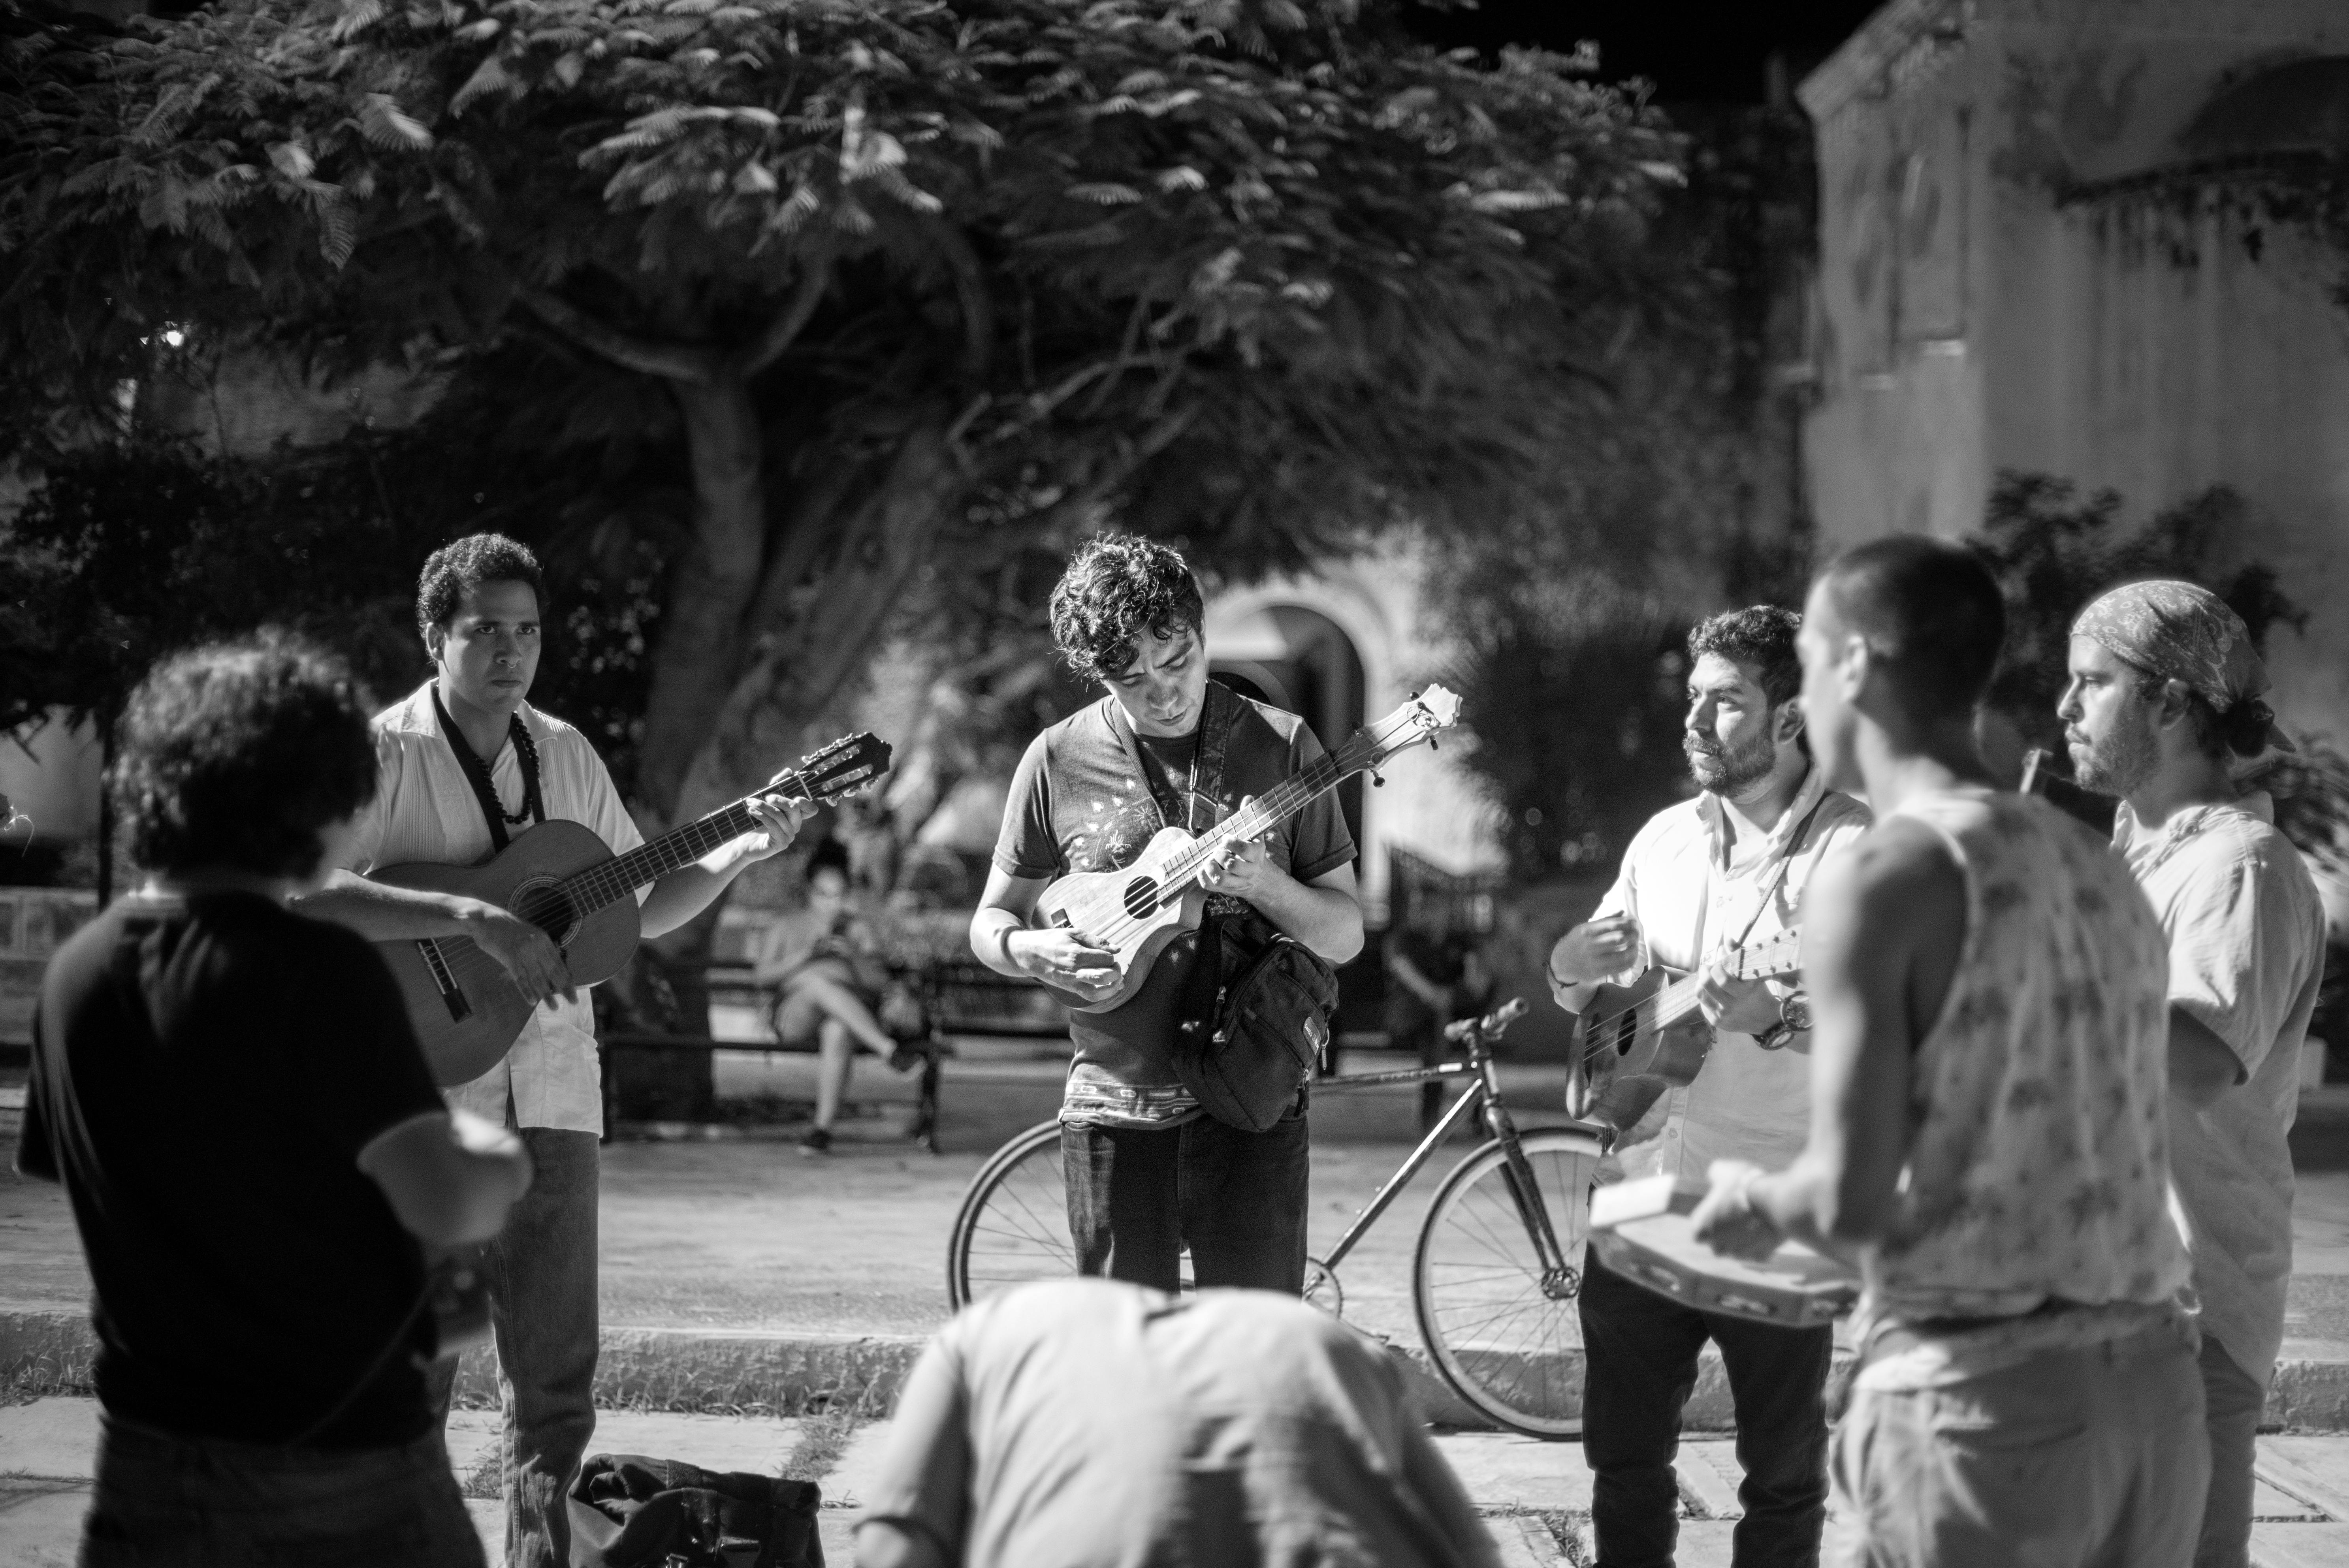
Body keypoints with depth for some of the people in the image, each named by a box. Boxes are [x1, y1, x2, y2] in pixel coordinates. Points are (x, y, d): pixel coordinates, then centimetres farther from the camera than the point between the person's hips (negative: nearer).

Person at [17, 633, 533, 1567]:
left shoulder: (77, 974, 2)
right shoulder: (319, 971, -17)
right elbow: (446, 1204, -23)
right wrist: (498, 1164, 0)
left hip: (151, 1449, 6)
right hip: (341, 1448, -5)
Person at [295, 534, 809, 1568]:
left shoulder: (565, 756, 12)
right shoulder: (383, 753, -7)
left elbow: (639, 910, 20)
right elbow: (306, 893, -22)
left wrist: (744, 853, 5)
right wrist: (471, 918, -28)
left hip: (551, 1097, 5)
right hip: (421, 1095, -5)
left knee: (556, 1377, 8)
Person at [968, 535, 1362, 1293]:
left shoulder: (1281, 747, 0)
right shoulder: (1059, 761, 1)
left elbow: (1346, 935, 3)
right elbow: (990, 921, 11)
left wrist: (1264, 885, -16)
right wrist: (1029, 951, -12)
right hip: (1116, 1113, 1)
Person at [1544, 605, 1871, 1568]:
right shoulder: (1665, 838, 11)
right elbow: (1592, 991, 19)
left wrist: (1783, 1019, -32)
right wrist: (1573, 971, -4)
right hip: (1642, 1190, 6)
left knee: (1783, 1471, 5)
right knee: (1623, 1451, 11)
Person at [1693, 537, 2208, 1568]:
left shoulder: (1884, 876, -10)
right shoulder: (2100, 872, 12)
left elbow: (1852, 1201, -16)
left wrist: (1762, 1202, 5)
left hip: (1981, 1399, -7)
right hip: (2157, 1388, 7)